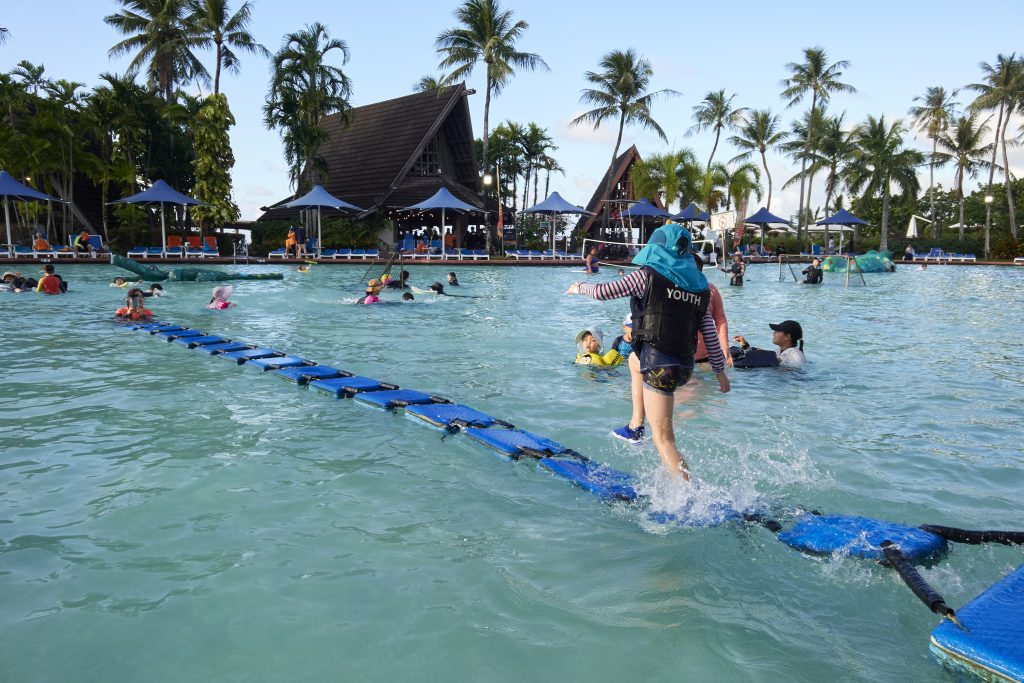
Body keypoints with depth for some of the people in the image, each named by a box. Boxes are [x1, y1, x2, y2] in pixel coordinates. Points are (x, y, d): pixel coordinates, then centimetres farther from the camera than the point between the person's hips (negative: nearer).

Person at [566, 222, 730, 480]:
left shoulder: (648, 275, -5)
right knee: (635, 359, 35)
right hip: (685, 367, 7)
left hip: (659, 367, -7)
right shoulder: (699, 286, 10)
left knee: (664, 439, -2)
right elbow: (710, 334, 11)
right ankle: (635, 426, 34)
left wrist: (579, 287, 18)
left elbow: (601, 292, -3)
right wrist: (720, 370, 20)